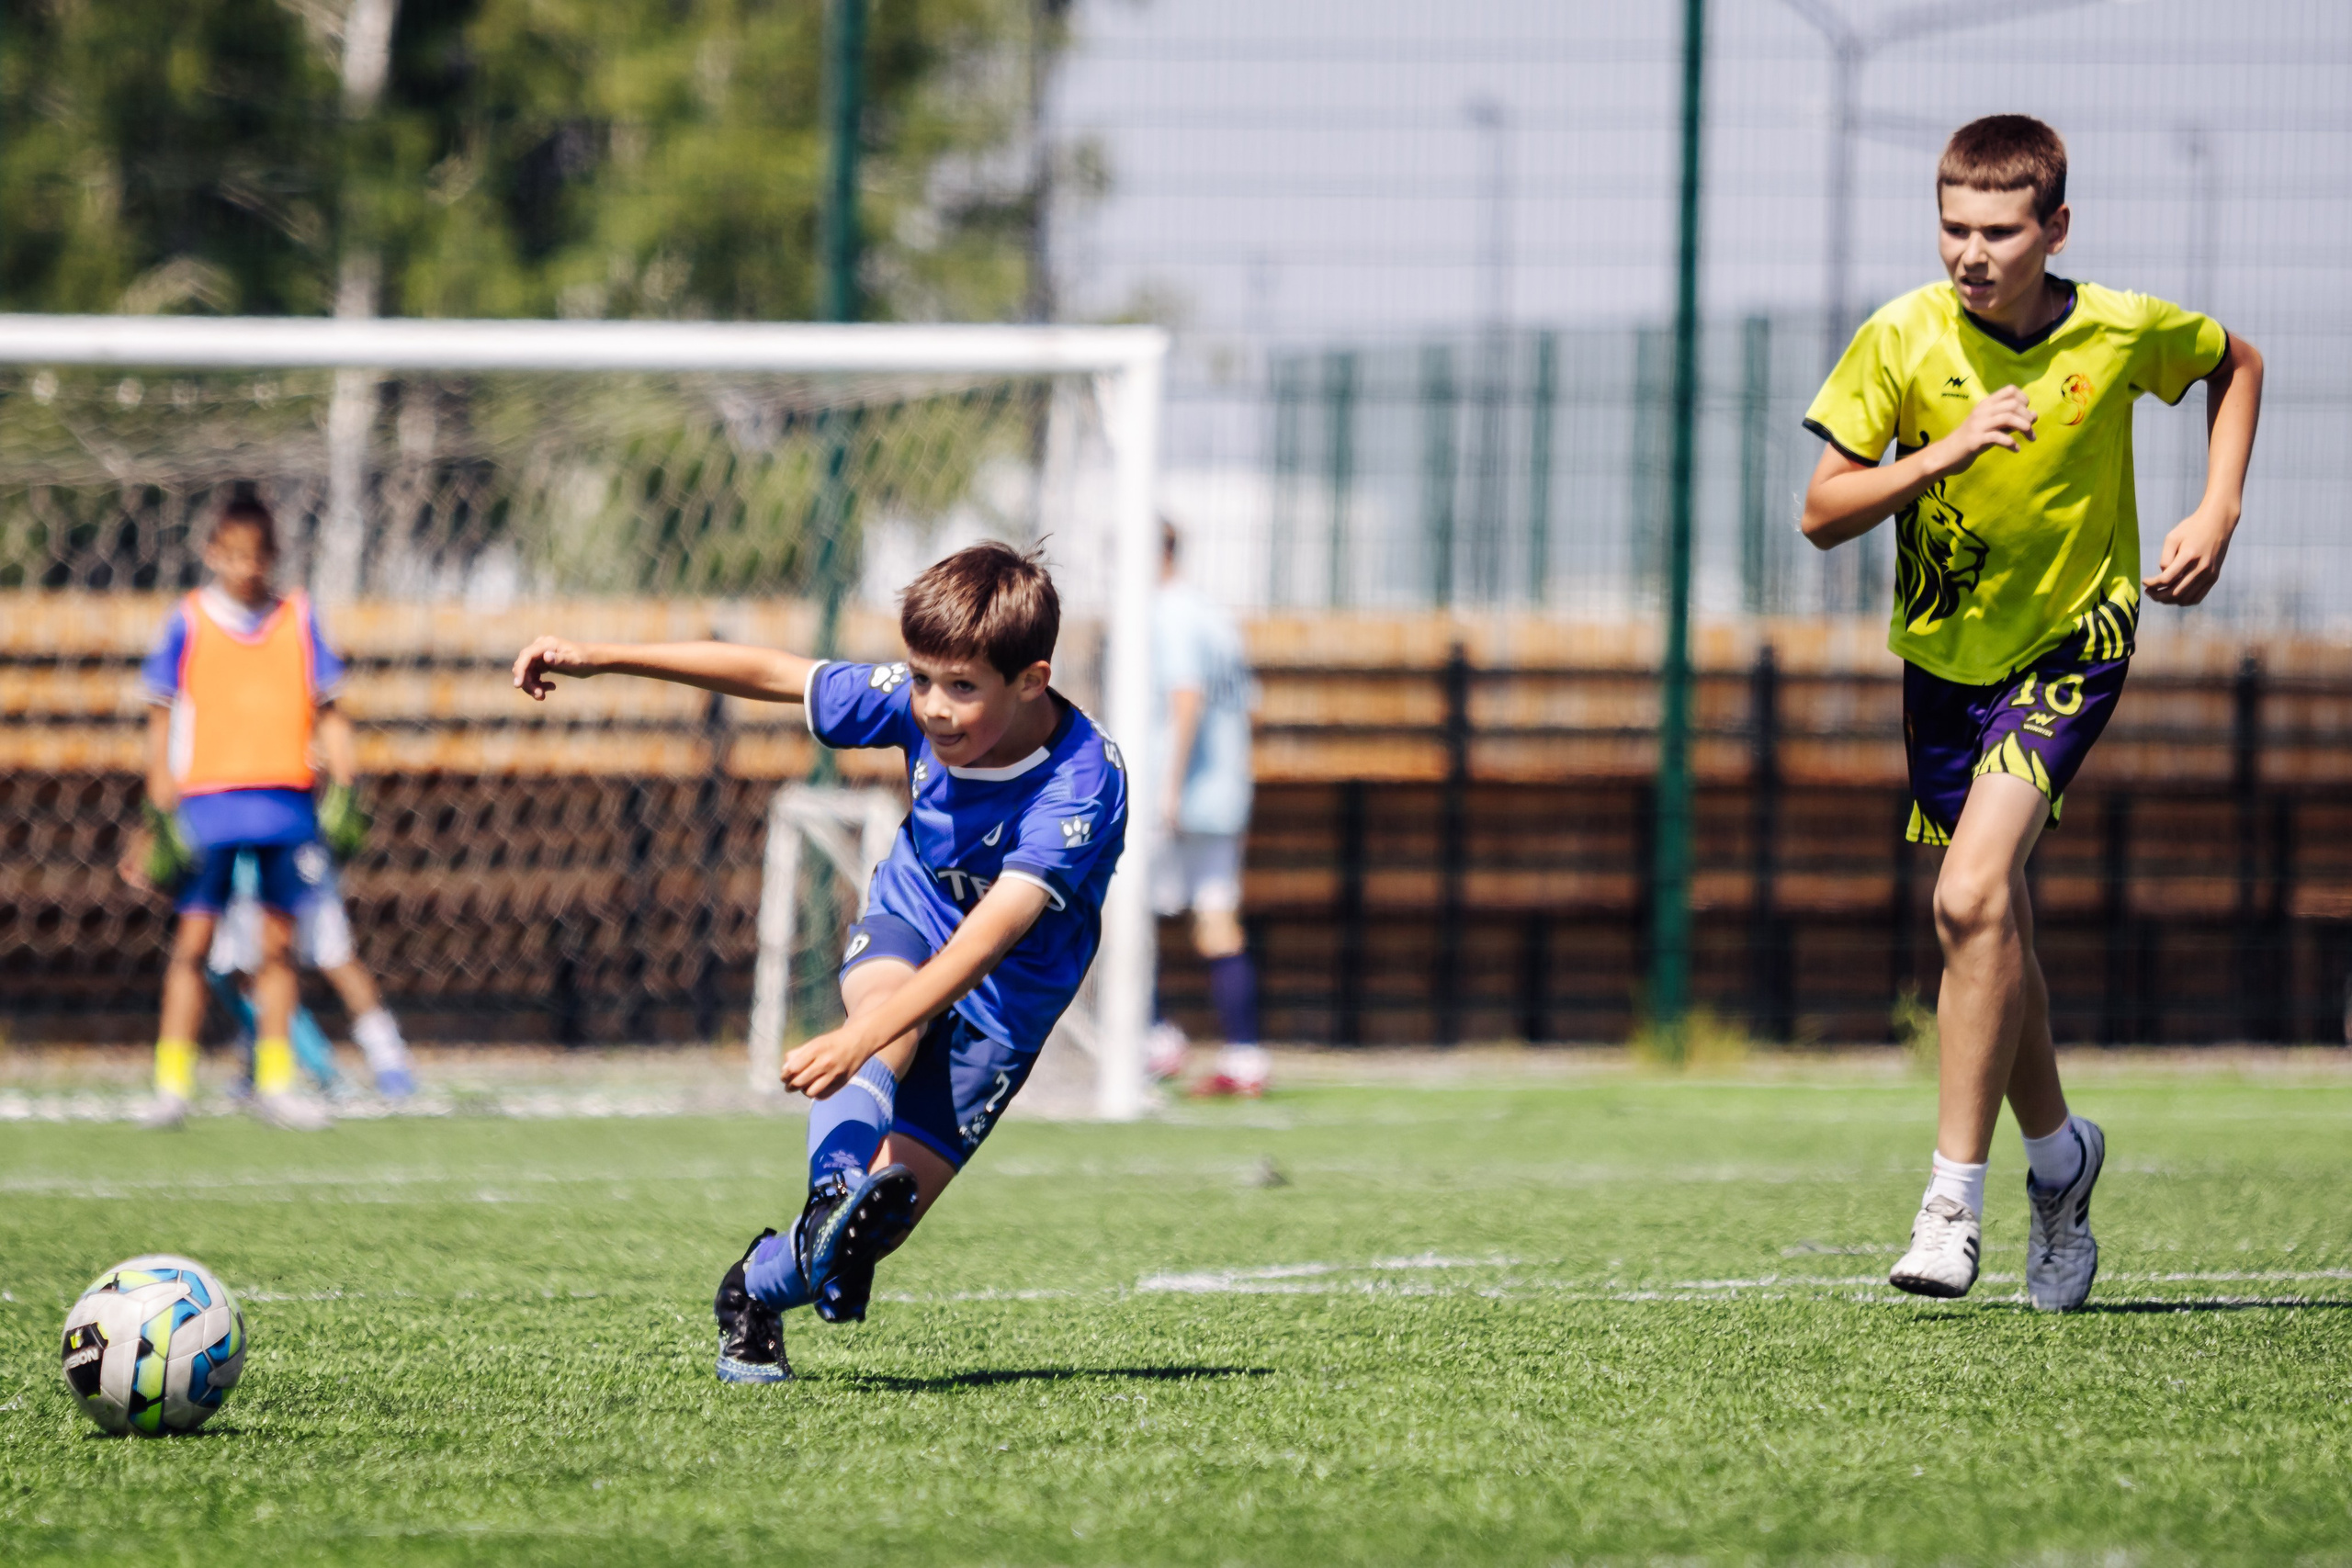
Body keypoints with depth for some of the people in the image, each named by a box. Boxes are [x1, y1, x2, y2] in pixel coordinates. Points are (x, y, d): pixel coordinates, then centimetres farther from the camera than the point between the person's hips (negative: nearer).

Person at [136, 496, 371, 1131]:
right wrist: (161, 810, -3)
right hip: (206, 800, -2)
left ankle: (275, 1083, 14)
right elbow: (161, 720, 3)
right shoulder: (188, 622, 2)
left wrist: (344, 780, -1)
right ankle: (172, 1085, 0)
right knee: (193, 939, -4)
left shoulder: (298, 621, 8)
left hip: (287, 803, 2)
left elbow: (325, 710, 11)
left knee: (278, 942, 6)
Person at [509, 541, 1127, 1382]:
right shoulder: (914, 701, -21)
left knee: (888, 1209, -12)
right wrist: (599, 657, -12)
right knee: (890, 992, -37)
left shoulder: (1082, 786, -36)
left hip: (1005, 1001, -3)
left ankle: (759, 1287, 15)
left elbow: (985, 940, -46)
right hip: (907, 917, 3)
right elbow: (769, 674, -9)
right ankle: (835, 1190, -50)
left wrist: (859, 1042, -58)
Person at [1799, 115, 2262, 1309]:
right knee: (1992, 927, 12)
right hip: (1943, 653, 3)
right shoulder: (1903, 339, -13)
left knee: (1972, 896, -23)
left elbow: (2237, 364, 8)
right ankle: (2057, 1155, 37)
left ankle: (1955, 1200, -19)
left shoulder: (2122, 332, -14)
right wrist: (1943, 455, -28)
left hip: (2072, 643, -3)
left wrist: (2217, 516, -3)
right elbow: (1823, 514, -13)